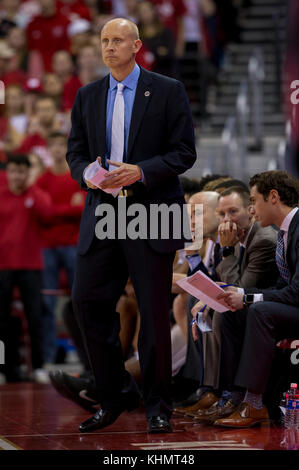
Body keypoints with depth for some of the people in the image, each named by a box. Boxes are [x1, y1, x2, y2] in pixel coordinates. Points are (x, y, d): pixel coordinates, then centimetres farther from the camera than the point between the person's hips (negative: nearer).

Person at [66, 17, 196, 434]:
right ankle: (115, 395, 13)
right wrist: (87, 174, -9)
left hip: (152, 212, -4)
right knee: (88, 302, -2)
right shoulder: (87, 96, 12)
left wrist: (140, 171, -18)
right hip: (102, 213, 4)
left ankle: (157, 405, 13)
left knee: (154, 313, 0)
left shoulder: (168, 91, -1)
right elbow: (75, 150, 14)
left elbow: (185, 152, -4)